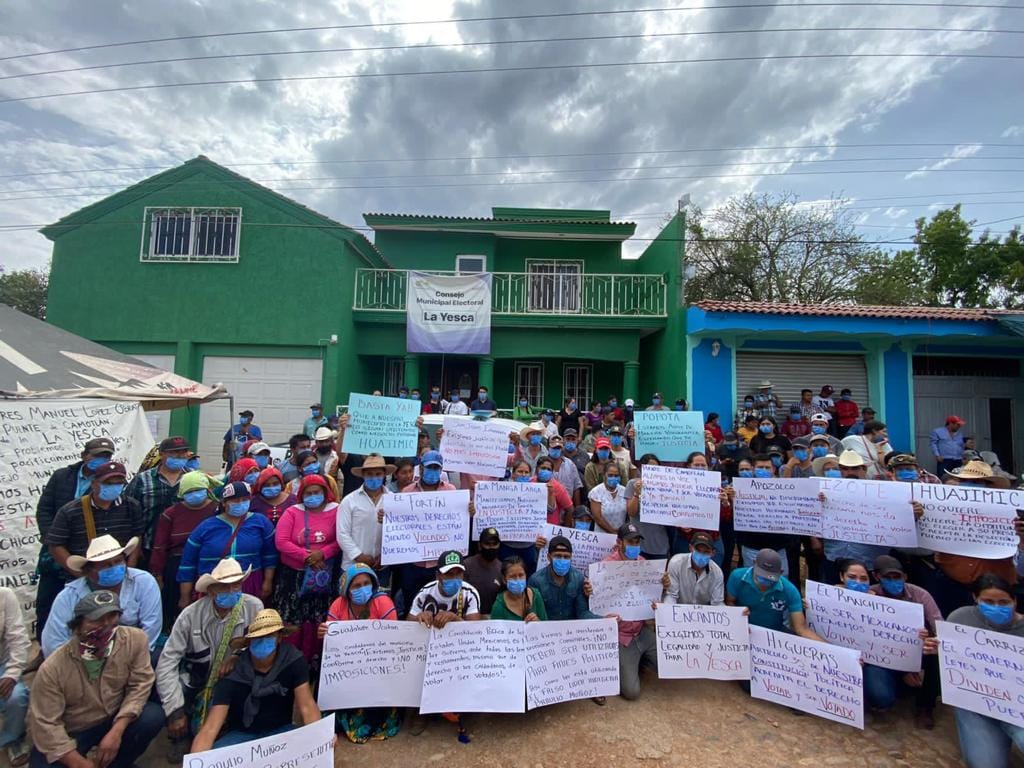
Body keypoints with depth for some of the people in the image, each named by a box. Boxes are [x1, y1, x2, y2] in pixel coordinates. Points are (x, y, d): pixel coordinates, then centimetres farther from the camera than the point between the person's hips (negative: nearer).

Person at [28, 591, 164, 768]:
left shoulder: (135, 639, -21)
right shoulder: (52, 669, -23)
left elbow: (140, 684, -15)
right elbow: (45, 725, -18)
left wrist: (117, 731, -25)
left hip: (115, 720, 1)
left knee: (153, 717, -24)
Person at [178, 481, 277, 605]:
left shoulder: (261, 522, 1)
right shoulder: (205, 527, 2)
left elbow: (269, 555, 5)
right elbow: (188, 563, 6)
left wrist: (268, 581, 1)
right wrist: (185, 598, 7)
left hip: (251, 588, 0)